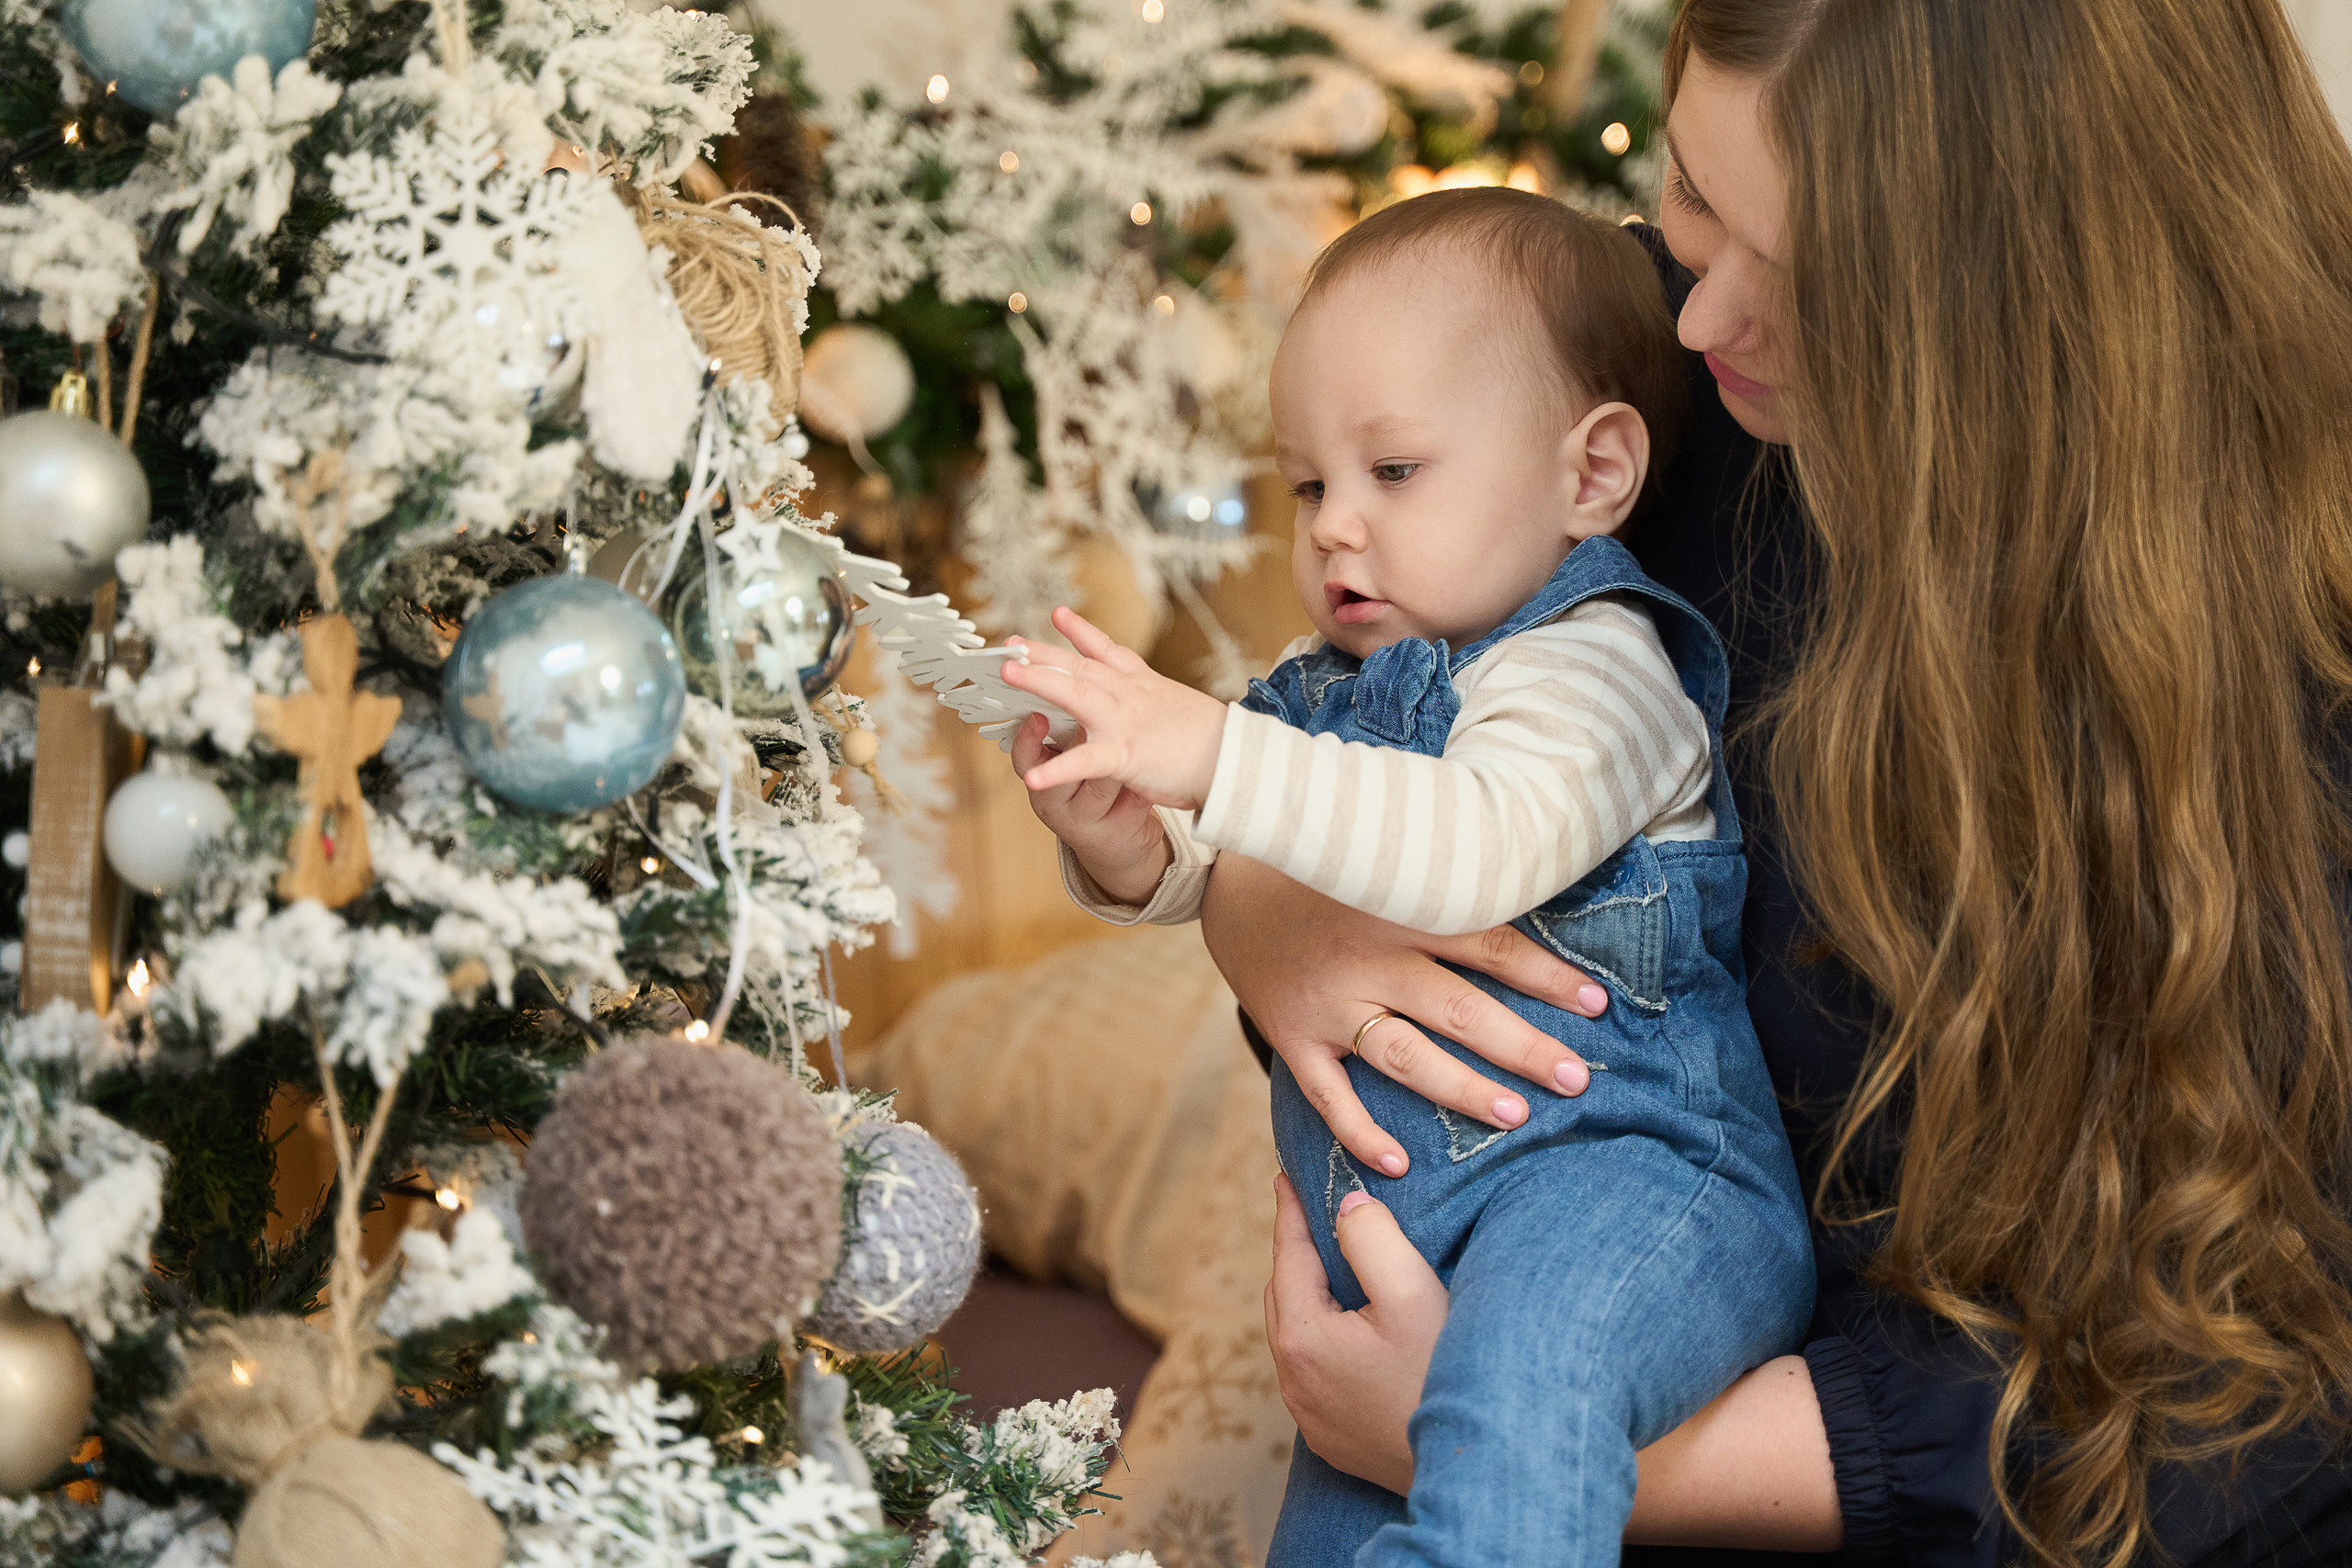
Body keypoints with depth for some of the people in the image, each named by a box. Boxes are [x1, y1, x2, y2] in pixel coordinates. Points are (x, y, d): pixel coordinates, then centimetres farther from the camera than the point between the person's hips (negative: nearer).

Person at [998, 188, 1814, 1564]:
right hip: (1391, 1227, 10)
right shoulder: (1333, 685, 14)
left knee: (1523, 1373, -41)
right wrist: (1126, 850, -6)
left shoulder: (1591, 671, -13)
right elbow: (1219, 875, 18)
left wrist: (1217, 757, -37)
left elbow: (1484, 848, -33)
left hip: (1622, 1174, -9)